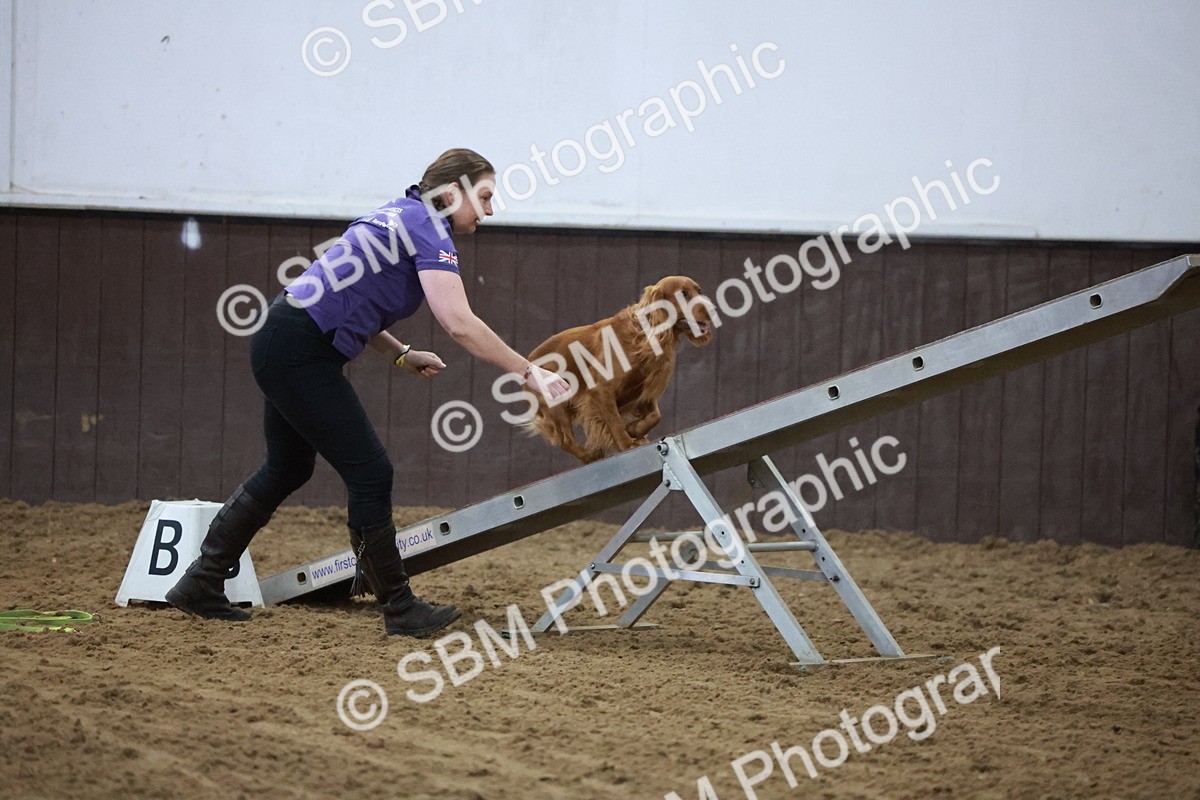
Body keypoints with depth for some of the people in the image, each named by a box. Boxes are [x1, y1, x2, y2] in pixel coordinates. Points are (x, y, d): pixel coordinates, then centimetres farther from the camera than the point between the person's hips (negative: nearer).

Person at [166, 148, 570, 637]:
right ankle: (399, 609, 4)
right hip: (299, 354, -10)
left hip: (280, 346, 10)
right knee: (370, 472, -4)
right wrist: (528, 372, -22)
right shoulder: (426, 228, -13)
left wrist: (401, 355, 12)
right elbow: (460, 323, -24)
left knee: (288, 469, 21)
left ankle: (200, 585, 27)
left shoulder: (402, 216, 16)